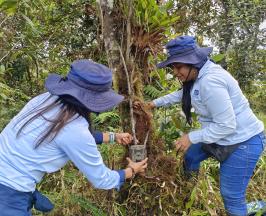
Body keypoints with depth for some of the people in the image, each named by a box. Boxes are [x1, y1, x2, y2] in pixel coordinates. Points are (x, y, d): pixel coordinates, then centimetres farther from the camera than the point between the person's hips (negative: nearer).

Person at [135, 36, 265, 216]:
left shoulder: (210, 81, -31)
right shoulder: (199, 76, 2)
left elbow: (226, 125, -29)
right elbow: (182, 95, 21)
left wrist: (191, 137, -21)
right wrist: (154, 103, 17)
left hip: (242, 142, -10)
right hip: (222, 137, 11)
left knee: (231, 195, 1)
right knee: (190, 157, 24)